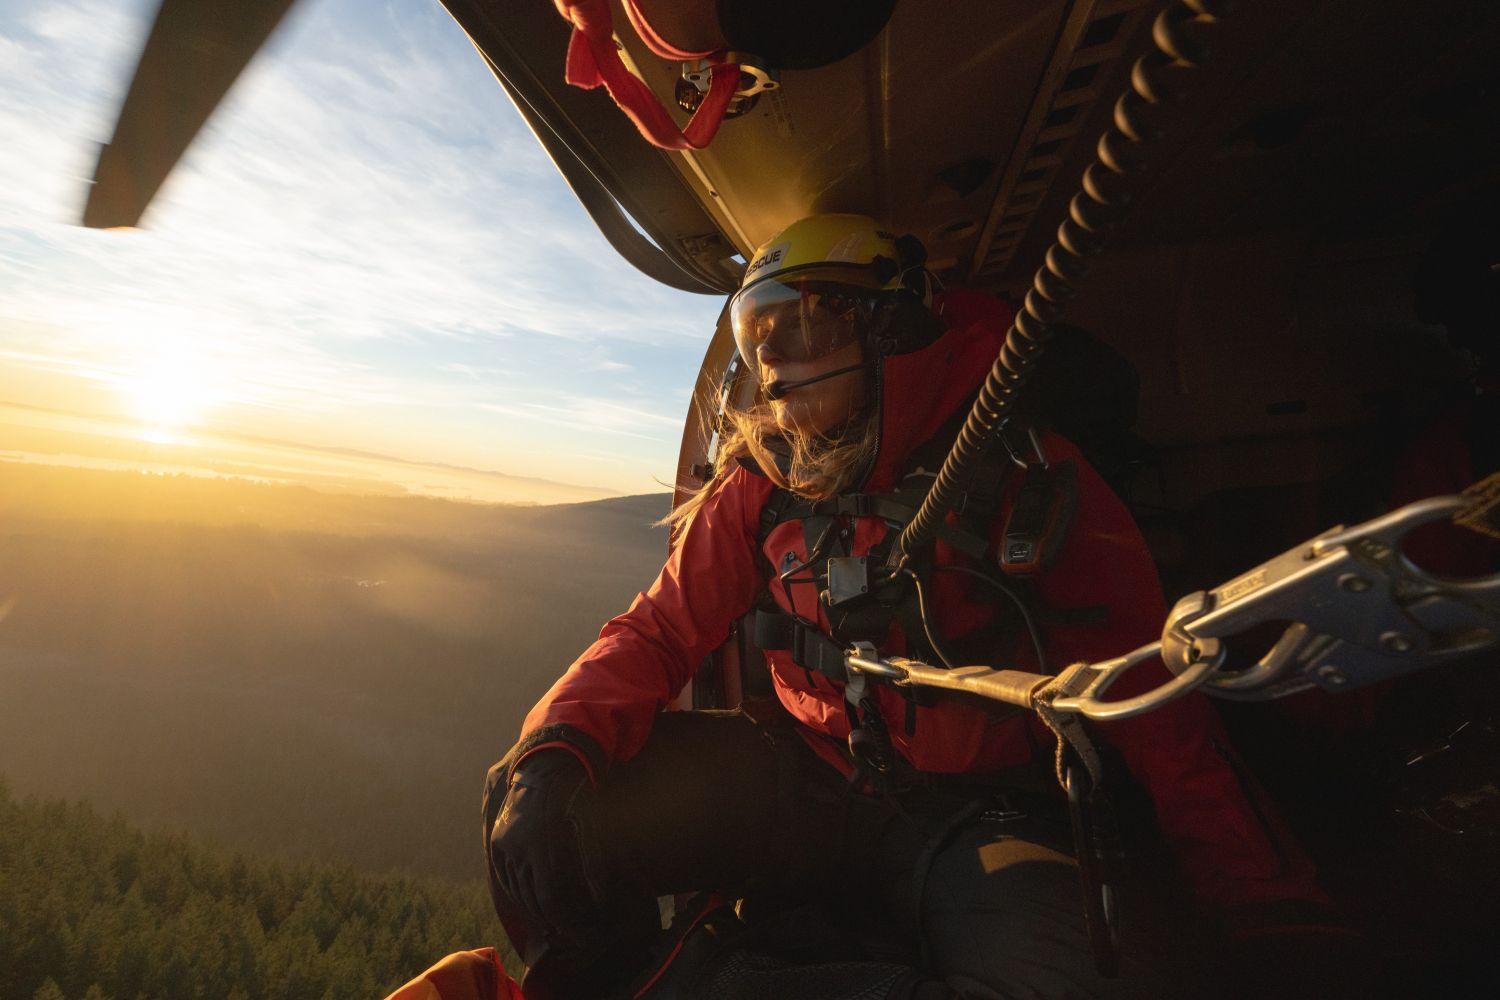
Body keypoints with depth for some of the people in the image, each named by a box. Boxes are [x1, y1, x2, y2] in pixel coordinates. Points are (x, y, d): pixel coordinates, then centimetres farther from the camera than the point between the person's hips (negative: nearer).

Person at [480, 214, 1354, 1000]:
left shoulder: (1026, 478, -12)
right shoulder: (762, 486, -2)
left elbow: (1155, 706, -8)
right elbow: (661, 632, -2)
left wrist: (1277, 914, -12)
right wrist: (555, 748, -20)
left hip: (972, 815, 0)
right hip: (807, 773, 2)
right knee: (540, 802, -15)